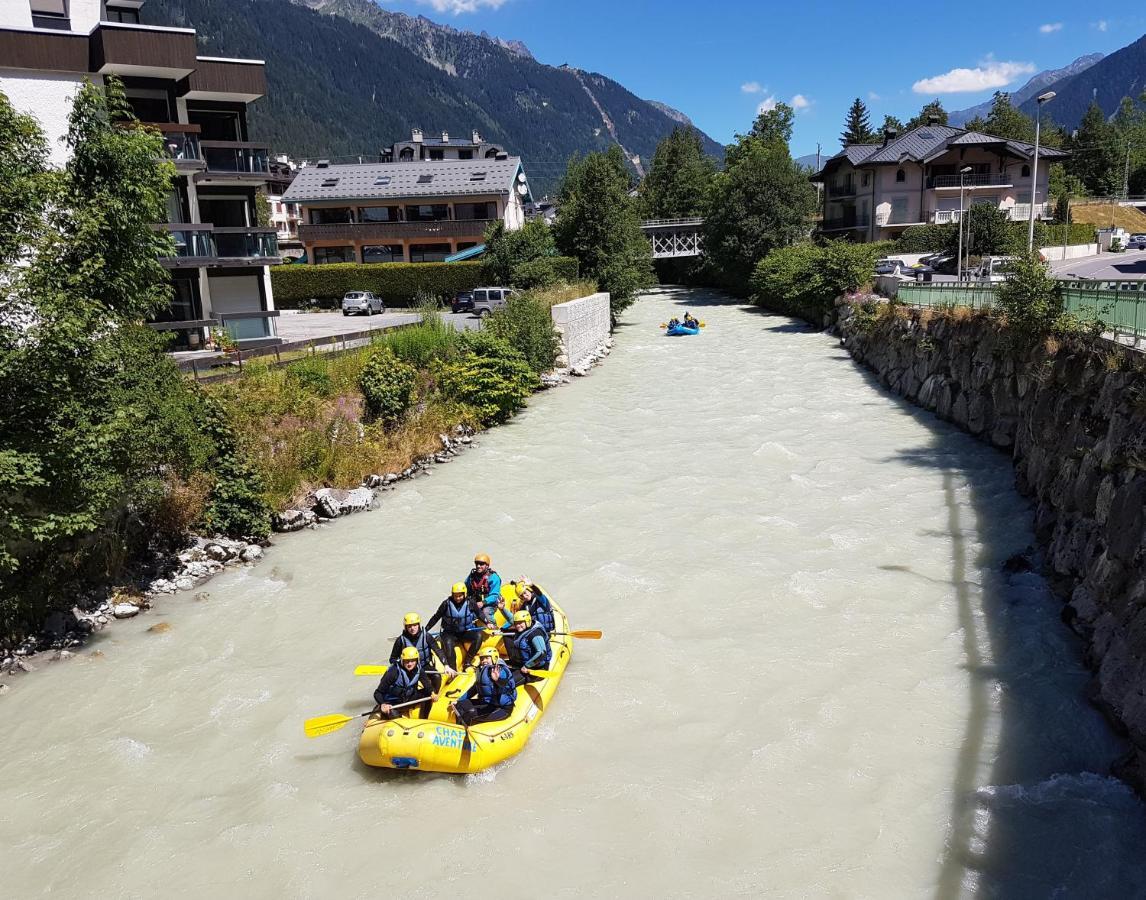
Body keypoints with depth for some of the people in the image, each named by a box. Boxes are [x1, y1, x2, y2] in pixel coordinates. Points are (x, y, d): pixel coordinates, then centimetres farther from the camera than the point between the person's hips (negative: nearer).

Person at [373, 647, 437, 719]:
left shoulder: (419, 671, -10)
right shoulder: (394, 672, -25)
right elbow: (377, 693, -23)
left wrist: (432, 693, -37)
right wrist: (383, 704, -42)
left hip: (407, 701, 6)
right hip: (391, 704, -6)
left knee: (428, 694, -11)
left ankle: (423, 719, 3)